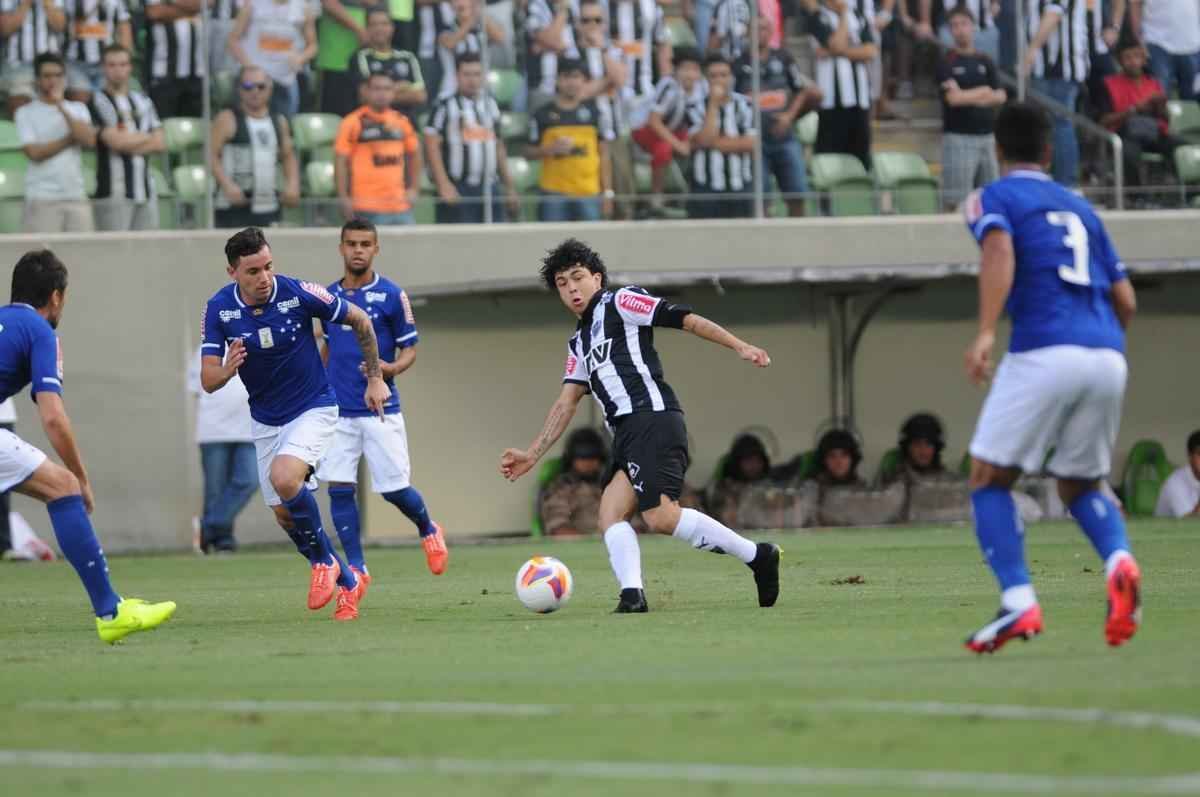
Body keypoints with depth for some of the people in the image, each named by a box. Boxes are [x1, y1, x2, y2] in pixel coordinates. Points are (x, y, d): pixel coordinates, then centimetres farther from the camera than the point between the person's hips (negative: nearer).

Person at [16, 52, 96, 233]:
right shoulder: (26, 113, 4)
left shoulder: (78, 109, 13)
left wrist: (62, 108, -6)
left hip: (76, 196, 3)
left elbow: (90, 140, -5)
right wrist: (71, 139, -2)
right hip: (42, 198, -3)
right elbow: (35, 152, -8)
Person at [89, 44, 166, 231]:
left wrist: (128, 143, -5)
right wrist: (146, 137, 5)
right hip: (114, 192, -6)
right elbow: (115, 141, -12)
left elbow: (160, 144, 10)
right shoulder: (99, 102, -1)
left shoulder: (142, 101, 17)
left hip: (145, 190, 6)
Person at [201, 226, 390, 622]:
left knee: (284, 478, -29)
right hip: (265, 420, 4)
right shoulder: (219, 308, -13)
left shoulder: (298, 293, -21)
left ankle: (323, 561, -6)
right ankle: (347, 582, 26)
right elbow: (208, 381, -13)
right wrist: (226, 370, -37)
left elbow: (359, 320, -5)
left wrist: (375, 377, 0)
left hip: (313, 408, -4)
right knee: (284, 515, 6)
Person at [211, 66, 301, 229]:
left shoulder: (279, 122, 14)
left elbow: (288, 156, 24)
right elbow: (213, 156, -7)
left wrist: (292, 184, 6)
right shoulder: (228, 120, -2)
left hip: (268, 207, 5)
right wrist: (227, 185, -20)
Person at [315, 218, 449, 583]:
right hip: (338, 411, 3)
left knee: (394, 489, 0)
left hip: (381, 410, -3)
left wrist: (391, 368, -20)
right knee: (339, 488, -5)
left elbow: (410, 349, 0)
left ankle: (428, 530, 32)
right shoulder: (329, 296, 8)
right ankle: (356, 568, 3)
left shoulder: (391, 295, -4)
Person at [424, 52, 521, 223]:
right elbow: (432, 146, -8)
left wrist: (510, 188, 18)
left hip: (490, 188, 6)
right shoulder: (446, 107, -3)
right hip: (457, 190, -6)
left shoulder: (491, 106, 15)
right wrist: (444, 184, -16)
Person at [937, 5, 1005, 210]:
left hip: (986, 135, 5)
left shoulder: (985, 61, 12)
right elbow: (953, 97, -13)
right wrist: (983, 92, -4)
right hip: (958, 137, -5)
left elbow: (1000, 96, 7)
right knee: (956, 201, -10)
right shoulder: (947, 62, -2)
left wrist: (969, 98, -8)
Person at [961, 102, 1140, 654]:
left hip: (1044, 354, -5)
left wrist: (986, 333, -23)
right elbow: (1125, 301, 21)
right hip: (1107, 356, 5)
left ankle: (1018, 603, -13)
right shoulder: (1080, 209, 25)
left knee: (989, 479, 7)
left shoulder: (994, 198, 9)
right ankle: (1119, 560, -12)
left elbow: (1000, 251, -14)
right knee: (1080, 485, 20)